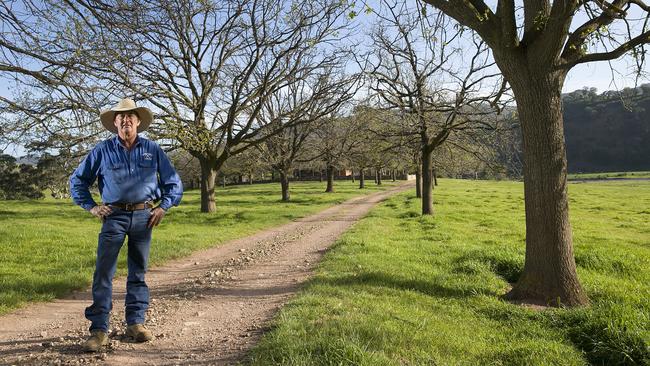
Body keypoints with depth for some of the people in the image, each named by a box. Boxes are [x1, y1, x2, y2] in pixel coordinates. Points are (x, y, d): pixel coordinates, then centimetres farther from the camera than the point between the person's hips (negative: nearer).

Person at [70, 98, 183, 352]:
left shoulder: (152, 150, 7)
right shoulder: (103, 150, 5)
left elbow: (173, 182, 12)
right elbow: (77, 181, 14)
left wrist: (163, 207, 2)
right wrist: (91, 207, 4)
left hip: (144, 216, 1)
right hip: (114, 216, -1)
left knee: (138, 272, 8)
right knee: (103, 272, -6)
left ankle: (136, 322, 18)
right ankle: (99, 329, -1)